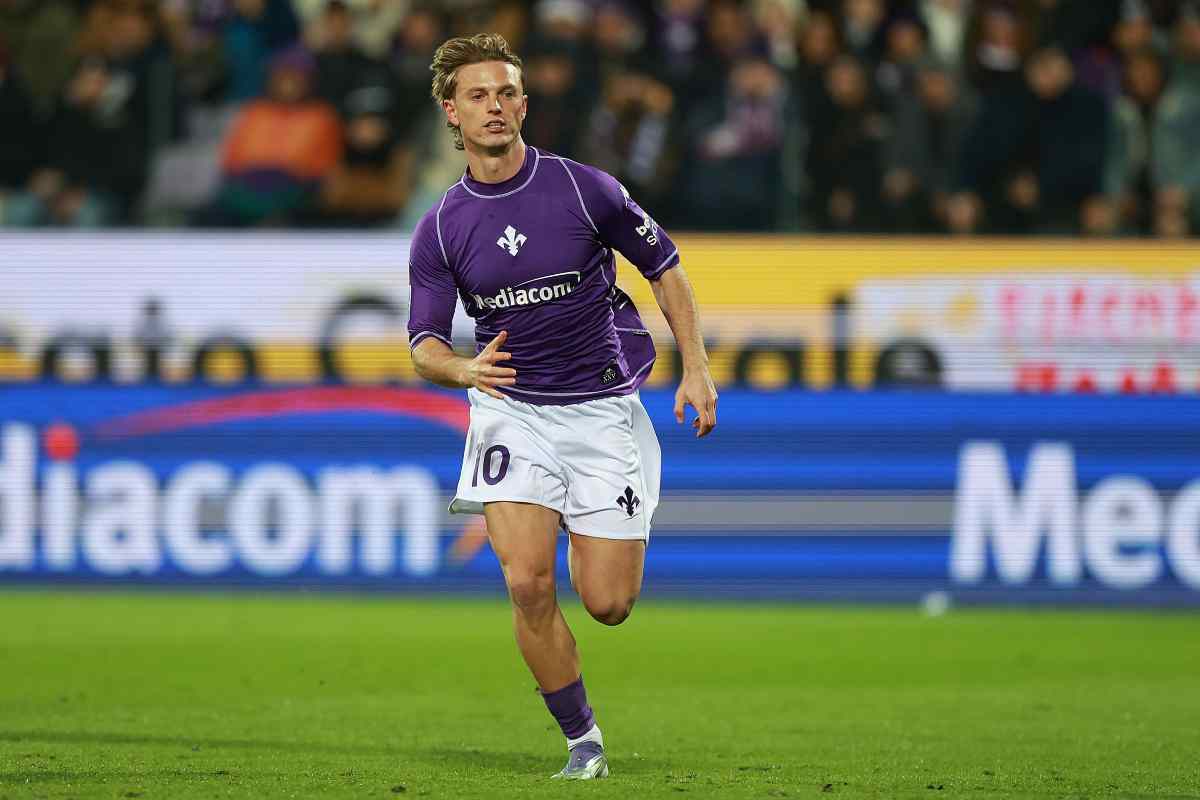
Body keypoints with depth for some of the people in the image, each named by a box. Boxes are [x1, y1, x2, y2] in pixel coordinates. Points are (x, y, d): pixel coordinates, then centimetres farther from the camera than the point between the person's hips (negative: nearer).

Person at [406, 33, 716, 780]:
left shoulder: (585, 189, -8)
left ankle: (603, 537, 35)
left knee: (608, 603, -3)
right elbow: (425, 342, -2)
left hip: (602, 409, -1)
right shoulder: (440, 228, -3)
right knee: (528, 583, -16)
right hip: (511, 409, 1)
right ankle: (583, 740, 2)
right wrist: (462, 368, -26)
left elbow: (665, 266, 3)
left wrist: (697, 370, -4)